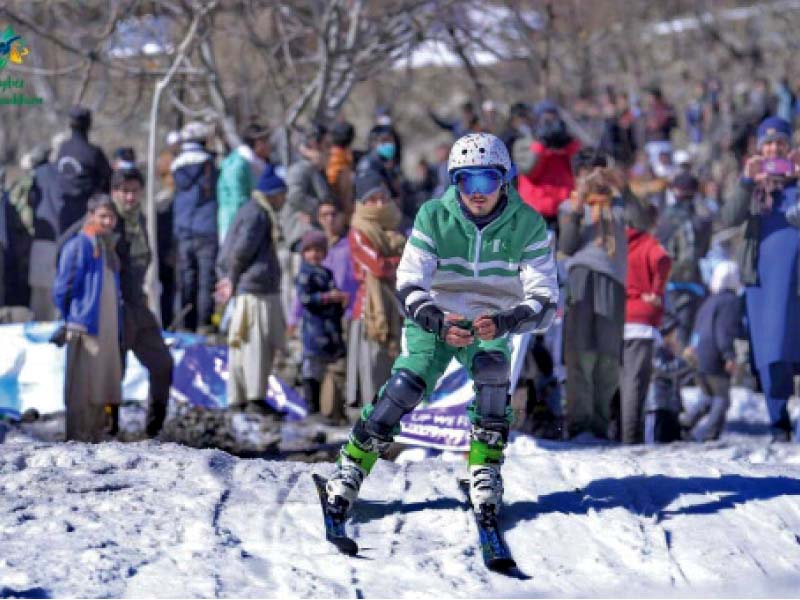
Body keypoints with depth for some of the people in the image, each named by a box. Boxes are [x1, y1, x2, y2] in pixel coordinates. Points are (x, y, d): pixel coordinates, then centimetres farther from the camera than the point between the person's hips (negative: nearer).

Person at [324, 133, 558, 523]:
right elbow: (409, 285, -17)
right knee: (407, 383, -23)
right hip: (432, 318, 0)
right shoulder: (434, 217, -13)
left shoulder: (527, 226, -13)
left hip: (490, 326, 0)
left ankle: (486, 469, -19)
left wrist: (503, 323, -39)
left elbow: (544, 300, -18)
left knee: (492, 368, -31)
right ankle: (351, 469, -10)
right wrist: (439, 322, -38)